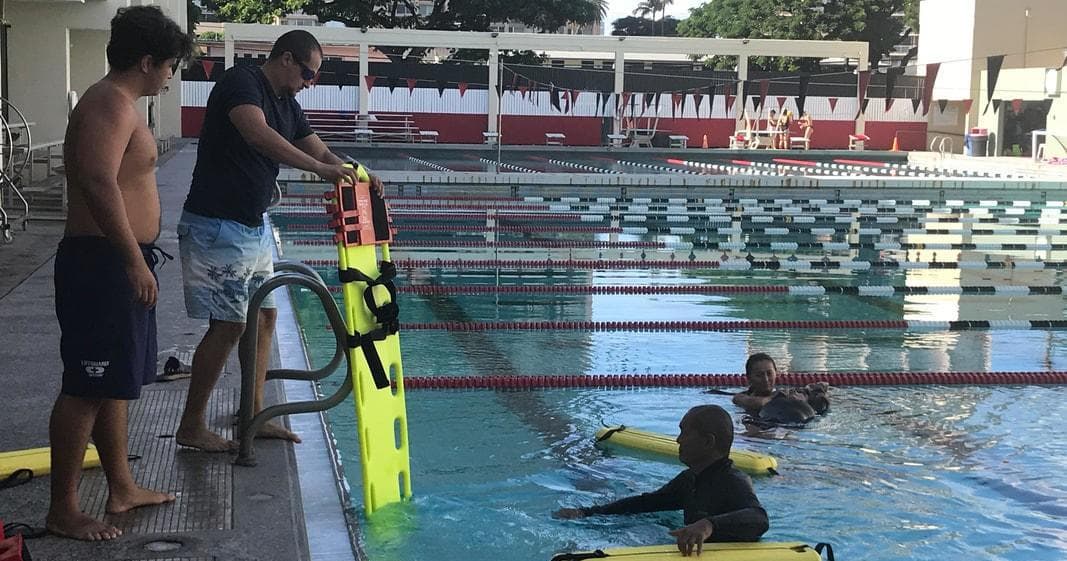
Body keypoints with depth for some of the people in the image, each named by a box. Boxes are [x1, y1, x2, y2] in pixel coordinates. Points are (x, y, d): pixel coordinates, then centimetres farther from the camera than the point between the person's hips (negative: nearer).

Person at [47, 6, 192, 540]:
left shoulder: (116, 102, 18)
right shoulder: (112, 102, -16)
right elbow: (98, 183, -29)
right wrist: (135, 260, -27)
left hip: (119, 262, 11)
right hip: (103, 263, -11)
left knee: (115, 381, 18)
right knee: (86, 388, -5)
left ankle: (122, 487, 29)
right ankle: (62, 510, 2)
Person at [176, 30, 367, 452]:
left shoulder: (287, 104, 13)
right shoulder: (241, 81, -15)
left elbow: (320, 152, 14)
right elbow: (258, 134, -33)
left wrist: (354, 178, -6)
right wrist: (320, 169, -38)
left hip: (253, 227, 10)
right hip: (216, 227, -10)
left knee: (263, 316, 13)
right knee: (228, 325, -8)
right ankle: (191, 428, 3)